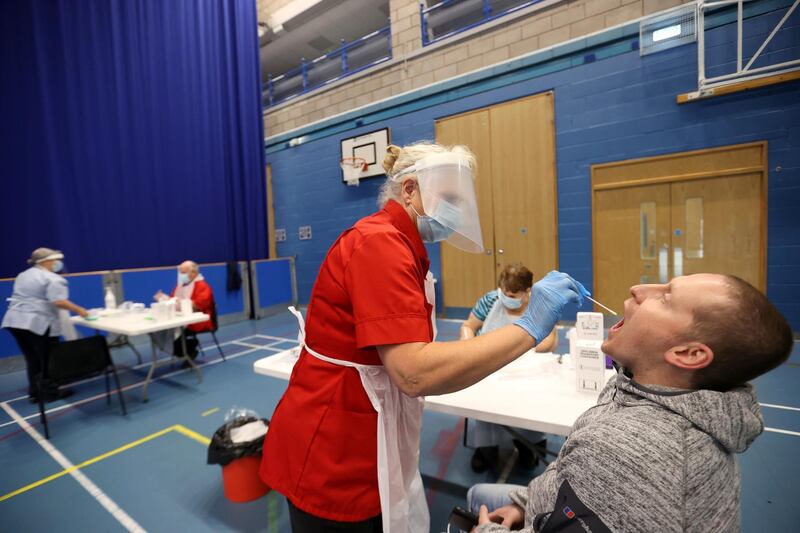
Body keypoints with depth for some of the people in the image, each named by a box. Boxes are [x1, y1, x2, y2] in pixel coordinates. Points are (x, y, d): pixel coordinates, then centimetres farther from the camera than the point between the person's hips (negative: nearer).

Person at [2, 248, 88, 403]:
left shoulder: (22, 276, 17)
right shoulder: (52, 278, -12)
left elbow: (21, 298, 25)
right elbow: (59, 302, -21)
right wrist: (79, 310, -14)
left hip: (14, 320, 9)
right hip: (39, 323, -8)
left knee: (32, 359, 15)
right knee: (48, 360, 4)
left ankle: (34, 393, 22)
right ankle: (50, 393, 13)